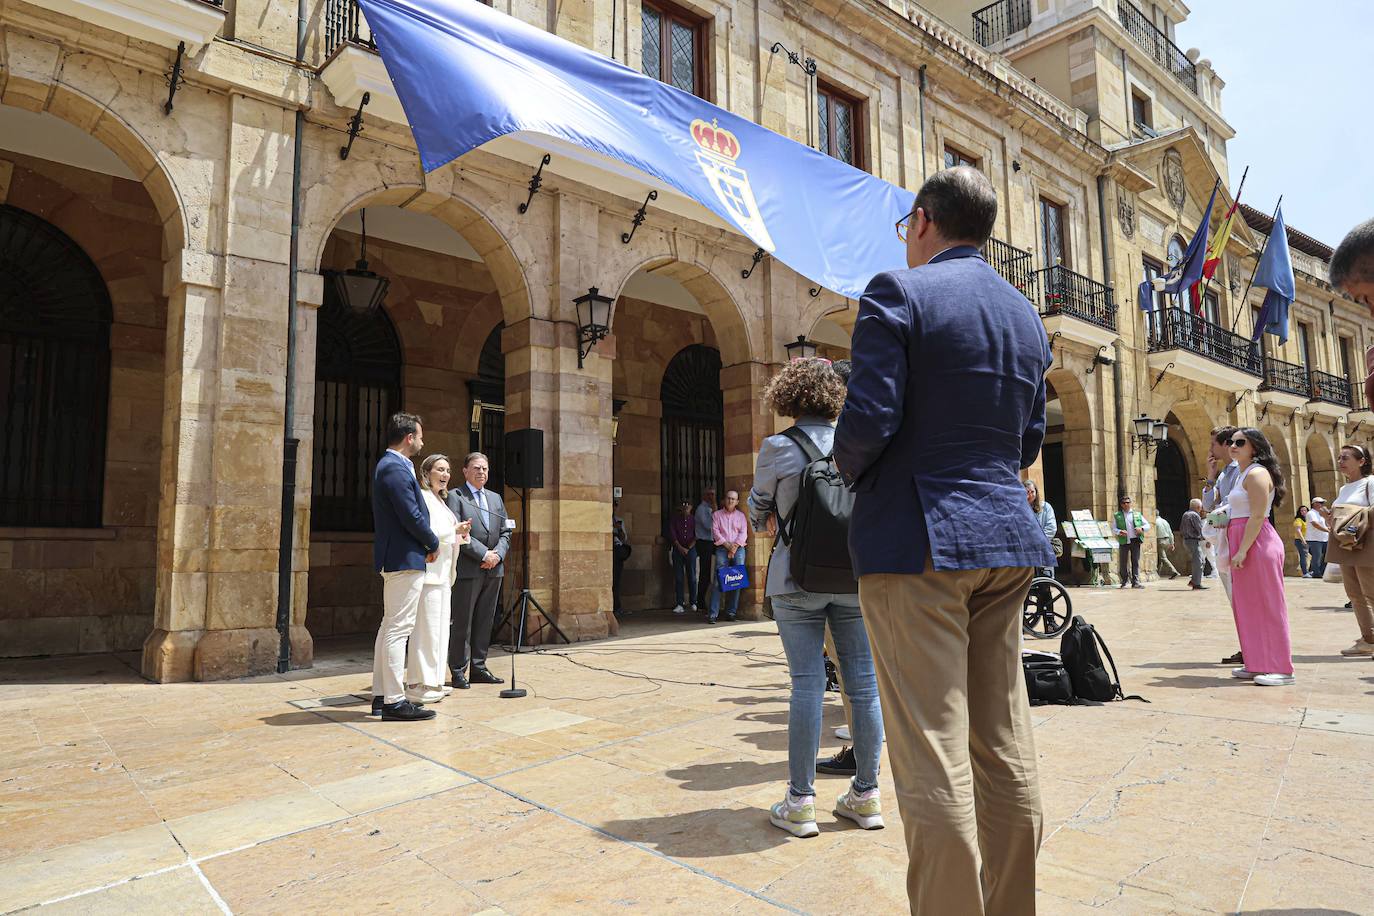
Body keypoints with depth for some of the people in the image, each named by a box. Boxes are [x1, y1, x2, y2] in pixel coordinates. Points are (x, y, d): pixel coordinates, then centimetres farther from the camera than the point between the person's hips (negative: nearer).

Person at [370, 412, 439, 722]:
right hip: (406, 559, -11)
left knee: (390, 626, 14)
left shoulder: (389, 465, 16)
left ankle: (381, 695, 22)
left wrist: (426, 543, 10)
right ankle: (394, 701, -3)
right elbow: (412, 516, -20)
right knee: (398, 628, -7)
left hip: (394, 558, 11)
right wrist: (433, 544, -5)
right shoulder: (396, 468, -17)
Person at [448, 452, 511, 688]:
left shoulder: (496, 498, 19)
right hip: (467, 569, -6)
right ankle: (458, 671, 7)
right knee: (462, 622, -1)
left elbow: (505, 532, 15)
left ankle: (478, 668, 17)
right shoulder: (454, 496, -1)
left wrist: (498, 554, -4)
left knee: (485, 621, 9)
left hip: (493, 569, 6)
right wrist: (484, 554, -15)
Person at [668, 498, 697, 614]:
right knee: (678, 578, -1)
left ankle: (693, 603, 8)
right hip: (678, 550, 1)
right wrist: (681, 548, -8)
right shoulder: (675, 520, 9)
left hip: (691, 550, -1)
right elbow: (673, 536, 2)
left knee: (692, 577, 0)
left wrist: (688, 548, -6)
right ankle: (680, 605, 0)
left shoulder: (694, 520, 7)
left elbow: (696, 536, 2)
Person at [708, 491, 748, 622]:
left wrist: (735, 546, -10)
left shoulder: (741, 515, 15)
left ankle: (732, 611, 3)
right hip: (722, 548, -2)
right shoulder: (716, 514, 11)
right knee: (718, 580, -10)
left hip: (738, 549, 2)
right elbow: (715, 531, 0)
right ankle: (713, 613, -12)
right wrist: (727, 545, -10)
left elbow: (743, 533, 5)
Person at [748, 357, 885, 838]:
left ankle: (800, 802, 8)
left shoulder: (777, 448, -8)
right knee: (863, 681, 8)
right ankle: (866, 794, 20)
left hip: (797, 579, -2)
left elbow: (758, 509, 7)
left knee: (808, 682, 1)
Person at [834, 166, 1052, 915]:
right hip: (1004, 536, 8)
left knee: (933, 755, -2)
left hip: (917, 539, -8)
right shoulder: (1025, 316, 16)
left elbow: (868, 419, -16)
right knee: (1004, 746, 14)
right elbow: (1029, 441, 18)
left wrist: (850, 472, 4)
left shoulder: (898, 293, -7)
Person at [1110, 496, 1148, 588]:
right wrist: (1119, 532, -18)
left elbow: (1147, 526, 14)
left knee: (1135, 561, -4)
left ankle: (1135, 582, -3)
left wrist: (1142, 528, -8)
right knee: (1123, 562, 3)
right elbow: (1113, 529, 3)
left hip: (1135, 541, 1)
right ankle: (1124, 581, 18)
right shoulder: (1117, 516, 8)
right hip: (1124, 541, -1)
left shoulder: (1137, 515, 13)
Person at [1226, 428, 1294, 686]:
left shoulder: (1256, 474, -11)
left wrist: (1242, 550, -22)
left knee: (1266, 603, -6)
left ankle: (1280, 669, 0)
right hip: (1244, 544, 10)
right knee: (1248, 605, 11)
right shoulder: (1243, 474, 19)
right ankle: (1257, 665, 18)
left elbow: (1257, 516, -18)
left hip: (1257, 543, -10)